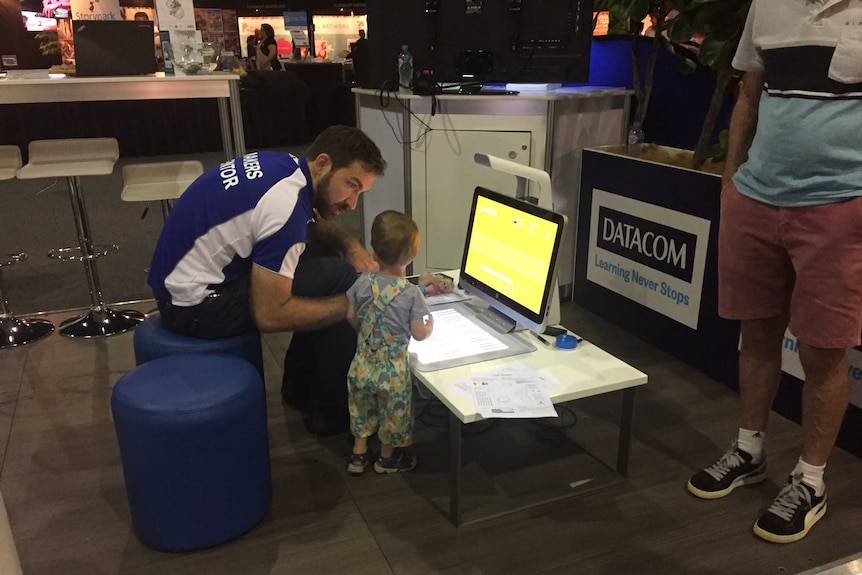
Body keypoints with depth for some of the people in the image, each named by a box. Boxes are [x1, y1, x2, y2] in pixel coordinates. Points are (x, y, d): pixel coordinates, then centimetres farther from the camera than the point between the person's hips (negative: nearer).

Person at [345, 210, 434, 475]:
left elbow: (351, 317, 1)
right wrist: (430, 324, 6)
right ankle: (387, 458, 37)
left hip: (364, 362, 3)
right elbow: (419, 334, -15)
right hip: (393, 367, -3)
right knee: (393, 410, 19)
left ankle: (359, 454, 38)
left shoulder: (362, 283, -11)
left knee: (362, 406, 24)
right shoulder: (412, 293, -21)